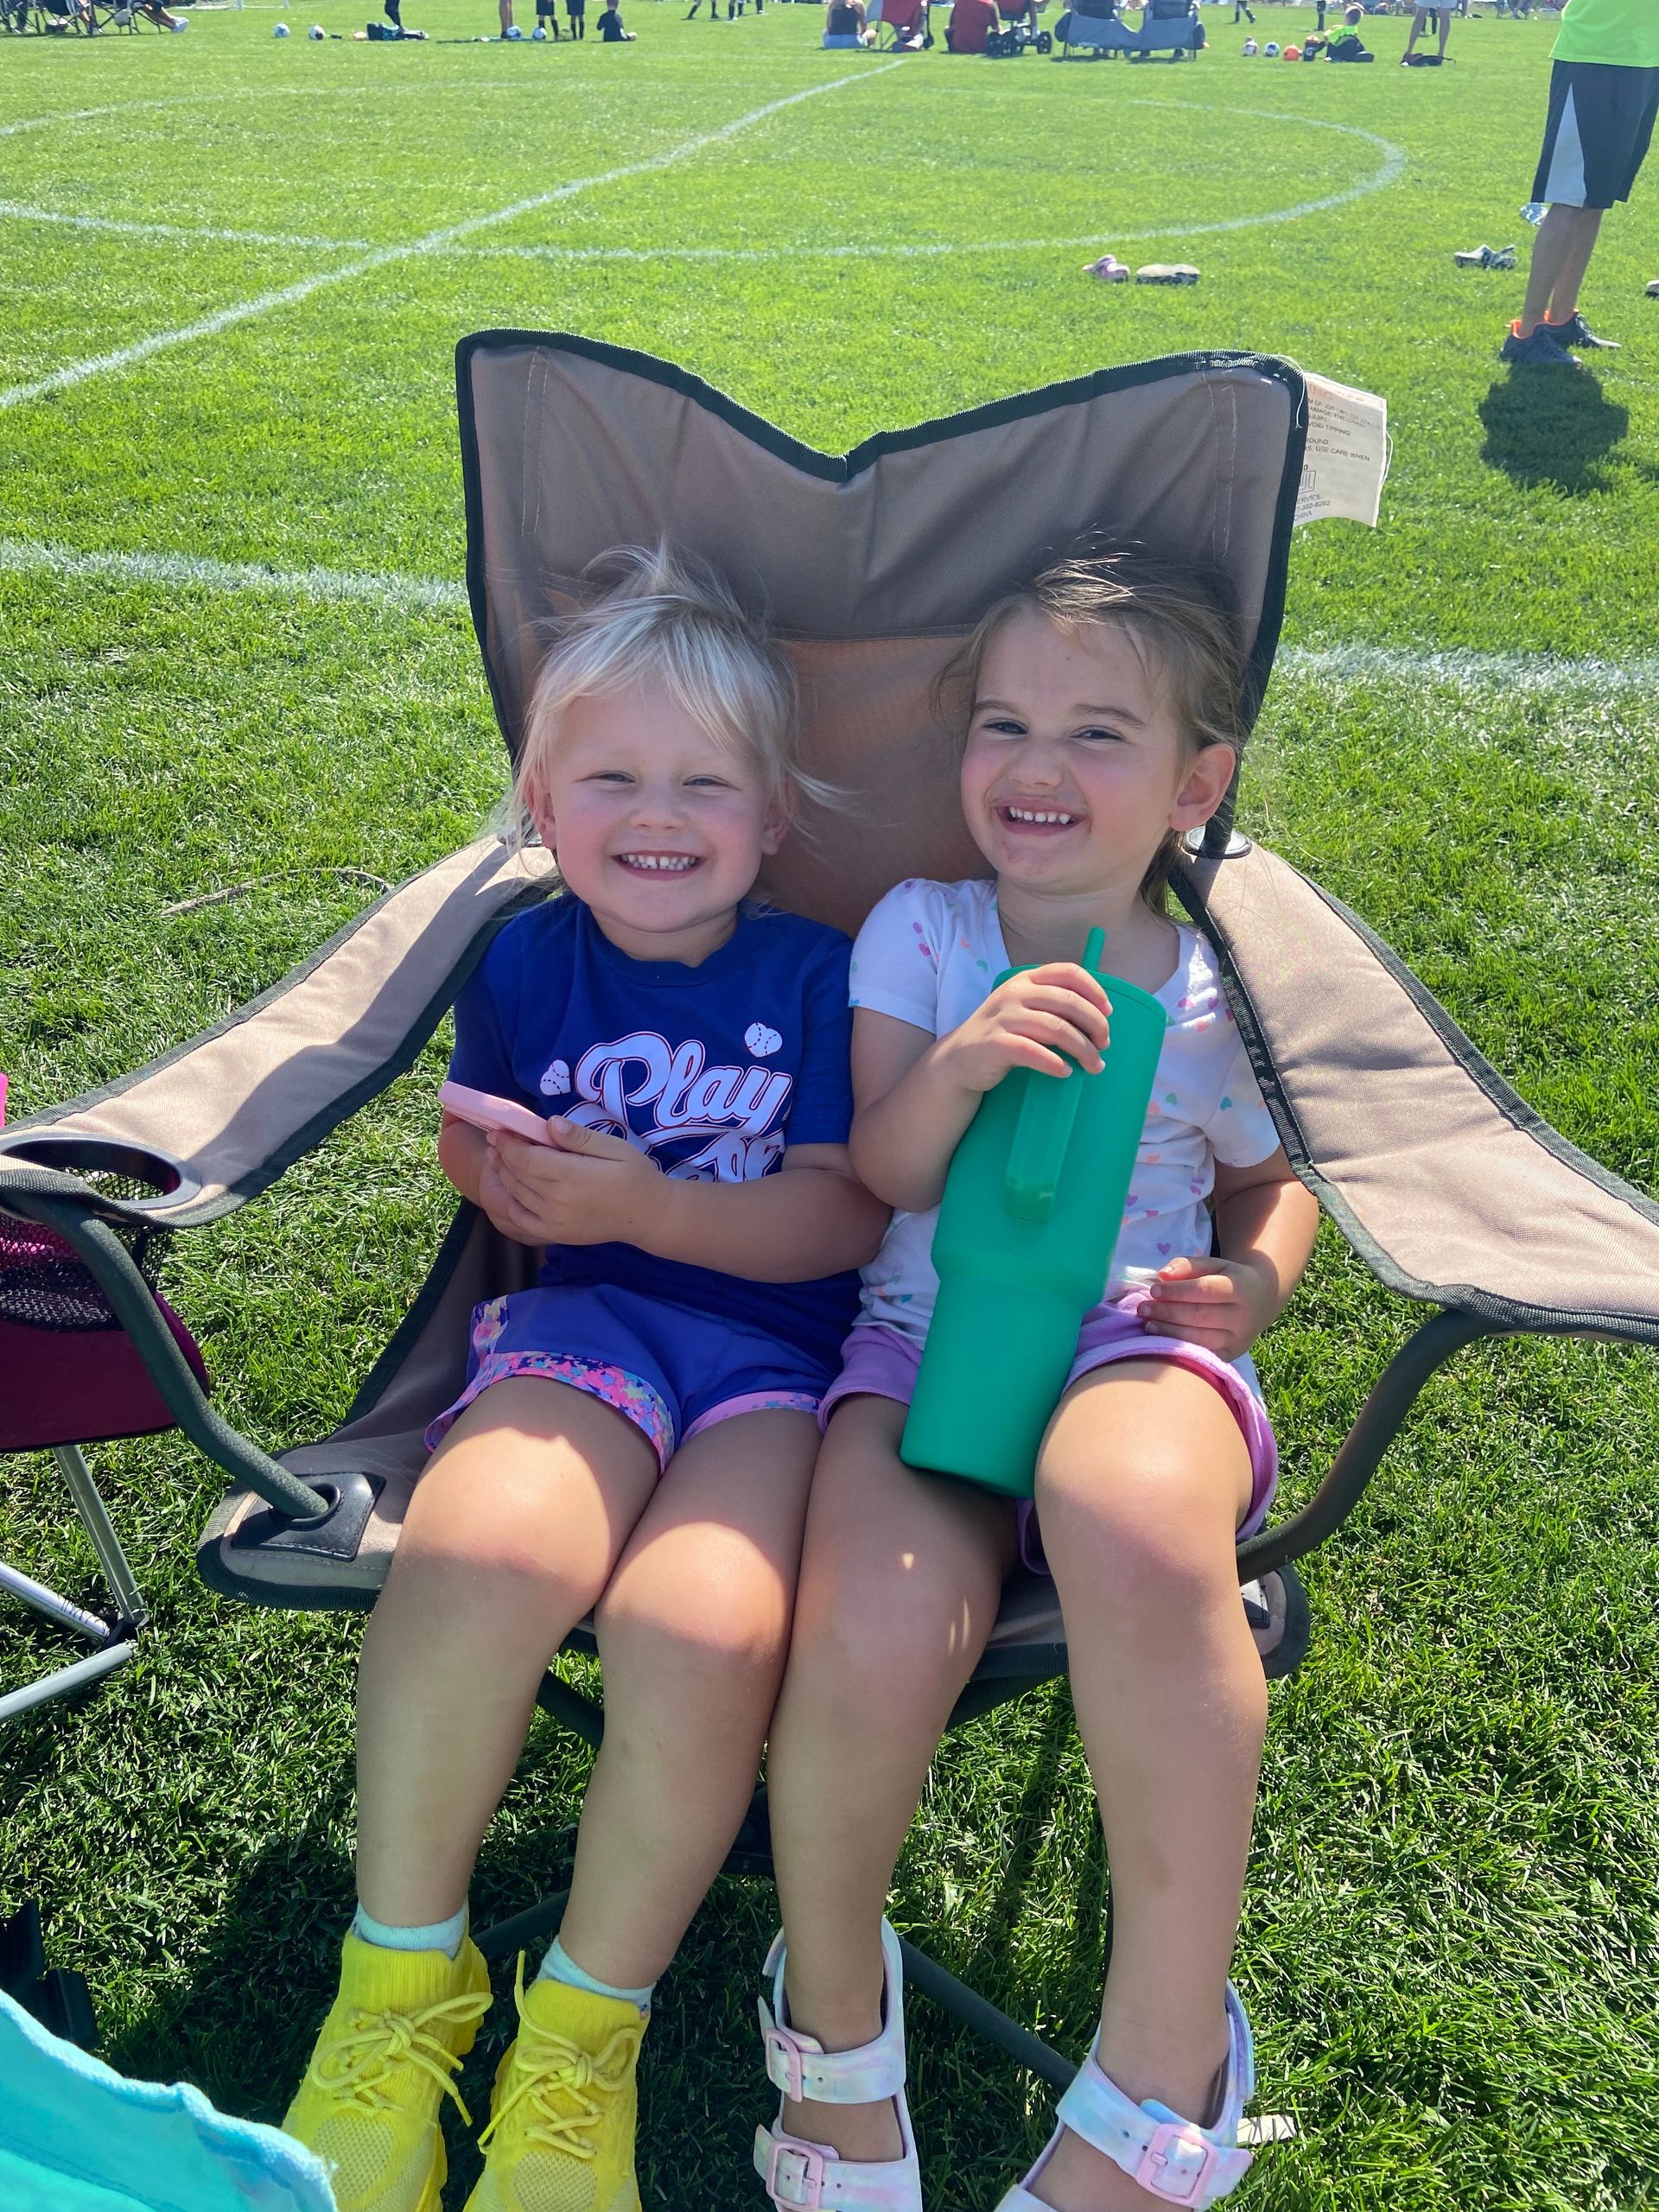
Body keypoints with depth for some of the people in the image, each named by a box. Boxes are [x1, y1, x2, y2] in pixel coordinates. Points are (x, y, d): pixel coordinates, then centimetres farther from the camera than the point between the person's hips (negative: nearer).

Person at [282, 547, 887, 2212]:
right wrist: (510, 1179, -3)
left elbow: (848, 1214, -2)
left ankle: (583, 2031, -4)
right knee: (475, 1559, -35)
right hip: (584, 1323, 1)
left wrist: (648, 1206, -17)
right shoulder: (529, 960, 10)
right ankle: (403, 1979, -7)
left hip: (780, 1345, -1)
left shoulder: (814, 974, 4)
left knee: (700, 1635, -34)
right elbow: (472, 1139, 22)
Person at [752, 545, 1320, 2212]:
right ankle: (833, 2000, 3)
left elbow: (1272, 1180, 22)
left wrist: (1254, 1278, -2)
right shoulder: (917, 932, 8)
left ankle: (1164, 2065, -18)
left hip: (1135, 1337, 0)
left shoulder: (1218, 997, 7)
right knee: (875, 1648, -33)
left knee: (1132, 1522, -40)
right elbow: (883, 1180, 3)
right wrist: (952, 1068, -19)